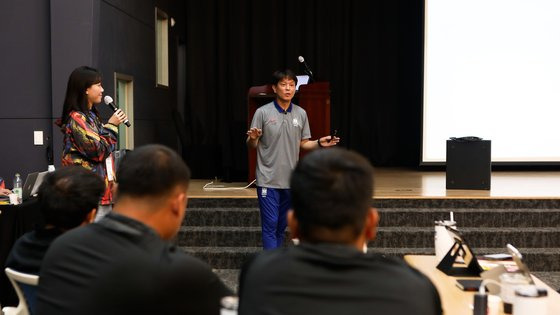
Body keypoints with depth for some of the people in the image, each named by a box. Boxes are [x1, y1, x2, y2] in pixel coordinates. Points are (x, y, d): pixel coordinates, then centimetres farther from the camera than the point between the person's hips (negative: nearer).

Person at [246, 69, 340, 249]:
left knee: (281, 226, 13)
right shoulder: (263, 112, -6)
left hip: (290, 180, 4)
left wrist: (320, 143, -5)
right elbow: (252, 146, -2)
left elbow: (303, 143, 12)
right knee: (270, 225, -5)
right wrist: (253, 139, -24)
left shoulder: (301, 114, 5)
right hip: (268, 180, -4)